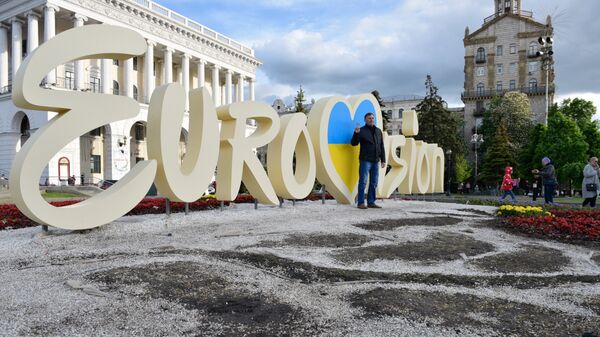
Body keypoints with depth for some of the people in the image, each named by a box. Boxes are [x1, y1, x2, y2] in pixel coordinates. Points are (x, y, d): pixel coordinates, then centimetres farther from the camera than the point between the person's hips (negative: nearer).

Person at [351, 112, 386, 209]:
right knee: (363, 182, -6)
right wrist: (356, 133, -25)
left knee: (374, 183, 6)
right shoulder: (362, 130, 0)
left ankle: (371, 202, 13)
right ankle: (361, 203, -2)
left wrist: (383, 160, 11)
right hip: (365, 160, -5)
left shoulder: (378, 131, 14)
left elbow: (381, 147, 16)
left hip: (375, 161, 5)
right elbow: (353, 143, -9)